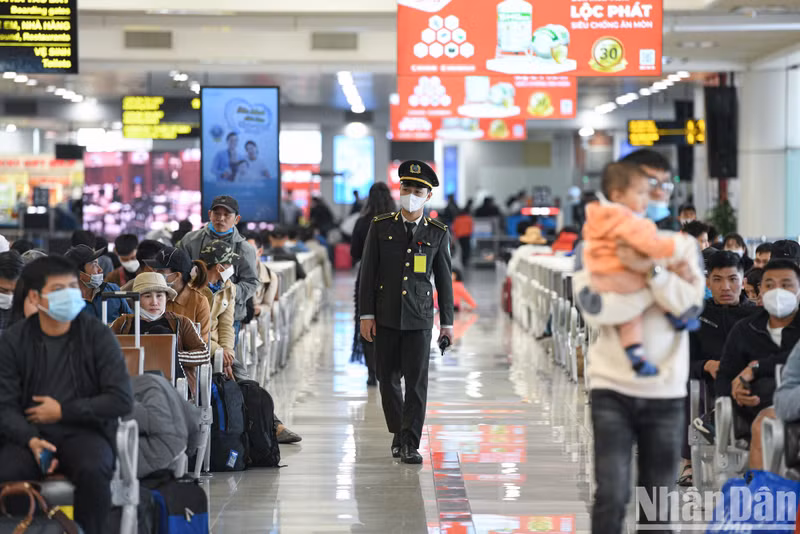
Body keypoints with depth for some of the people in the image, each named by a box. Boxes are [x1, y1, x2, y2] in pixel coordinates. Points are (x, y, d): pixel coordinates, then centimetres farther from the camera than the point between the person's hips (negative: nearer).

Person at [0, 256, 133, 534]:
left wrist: (63, 411, -10)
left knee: (93, 471, -35)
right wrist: (31, 441, -23)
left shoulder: (97, 335, -3)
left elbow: (122, 400, -8)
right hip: (30, 434, 1)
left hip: (84, 431, -1)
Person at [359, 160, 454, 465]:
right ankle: (398, 432, 26)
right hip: (385, 316, 1)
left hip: (419, 317, -1)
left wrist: (447, 322, 7)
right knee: (388, 379, 8)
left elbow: (444, 280, 8)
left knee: (417, 382, -6)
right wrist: (366, 315, -3)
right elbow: (368, 273, 3)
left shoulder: (437, 234, 3)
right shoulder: (380, 227, 3)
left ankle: (409, 445, -3)